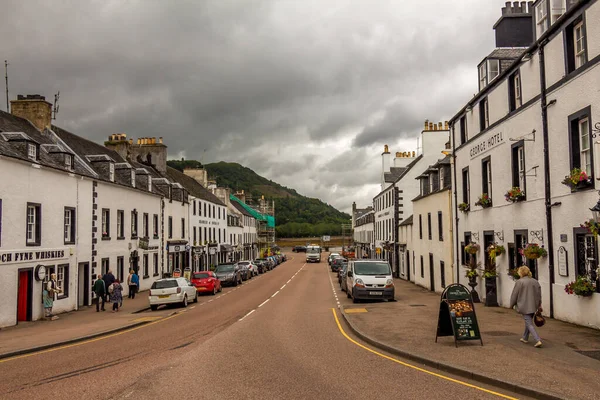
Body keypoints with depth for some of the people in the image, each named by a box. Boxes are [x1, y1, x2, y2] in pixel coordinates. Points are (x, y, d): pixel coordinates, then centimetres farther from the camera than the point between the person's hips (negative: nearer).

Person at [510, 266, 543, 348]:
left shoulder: (519, 282, -13)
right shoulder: (535, 282, 6)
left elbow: (514, 295, -7)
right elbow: (539, 294, 12)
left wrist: (512, 304, 7)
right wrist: (539, 306, 21)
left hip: (525, 306, -7)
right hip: (533, 306, 7)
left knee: (529, 324, -5)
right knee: (528, 322, 22)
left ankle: (538, 340, -16)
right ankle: (525, 338, 33)